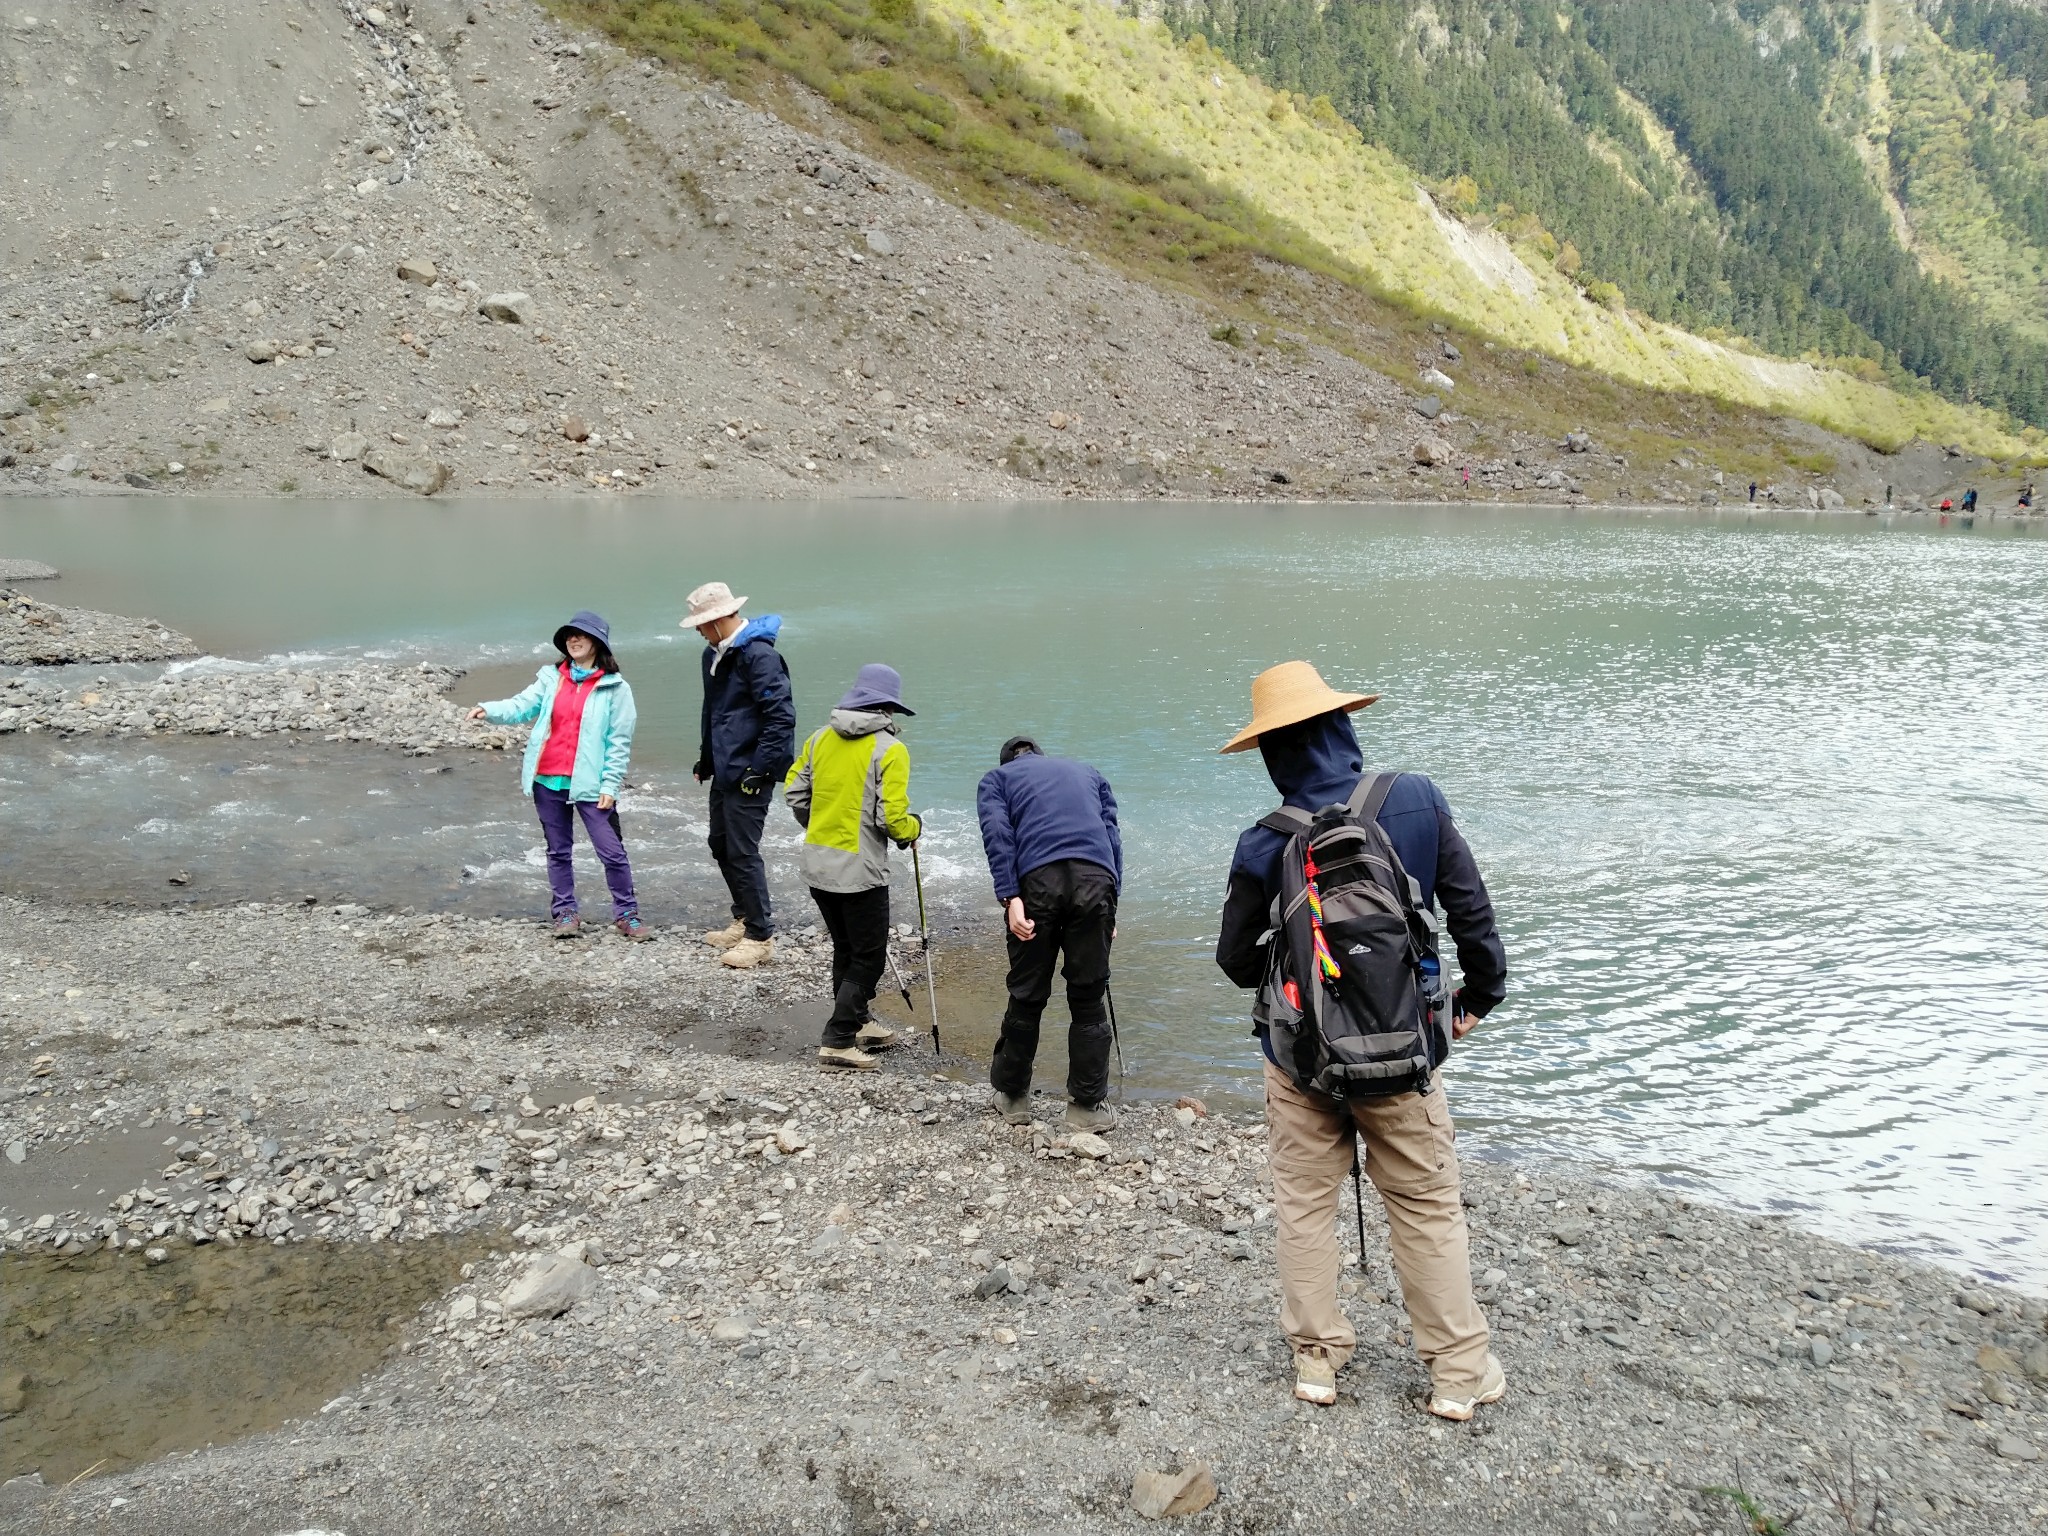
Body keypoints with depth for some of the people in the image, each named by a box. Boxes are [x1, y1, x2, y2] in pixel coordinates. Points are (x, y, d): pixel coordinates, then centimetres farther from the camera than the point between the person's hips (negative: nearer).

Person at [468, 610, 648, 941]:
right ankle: (565, 913, 23)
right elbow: (521, 706, -2)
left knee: (612, 851, -2)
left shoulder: (615, 687, -2)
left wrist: (610, 785, -9)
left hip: (590, 784, -4)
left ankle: (626, 913, 11)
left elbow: (620, 742, -4)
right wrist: (489, 711, -22)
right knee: (558, 850, 12)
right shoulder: (550, 677, 9)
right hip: (547, 781, 4)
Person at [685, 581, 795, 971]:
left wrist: (759, 768, -21)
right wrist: (705, 759, 23)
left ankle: (761, 937, 6)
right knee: (721, 845, 17)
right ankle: (745, 919, 32)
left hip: (750, 772, -10)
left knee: (742, 852, -5)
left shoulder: (759, 655, -19)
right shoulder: (714, 654, 11)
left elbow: (781, 717, -22)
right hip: (724, 770, 10)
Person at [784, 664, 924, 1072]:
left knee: (846, 949, 22)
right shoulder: (890, 749, -13)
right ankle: (837, 1043, 3)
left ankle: (857, 1022, 35)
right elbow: (891, 817, -18)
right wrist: (913, 828, 4)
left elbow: (795, 792, 11)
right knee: (868, 957, 6)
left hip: (817, 865, 7)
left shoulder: (820, 739, 4)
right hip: (860, 871, -6)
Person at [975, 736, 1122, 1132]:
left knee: (1027, 995, 11)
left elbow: (997, 833, 4)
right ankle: (1088, 1107, 14)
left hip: (1037, 879, -1)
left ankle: (1012, 1096, 25)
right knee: (1089, 998, 9)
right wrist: (1110, 905, 16)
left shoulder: (997, 777, 25)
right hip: (1096, 880, 1)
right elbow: (1112, 834, 21)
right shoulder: (1087, 772, 34)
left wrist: (1009, 897, -5)